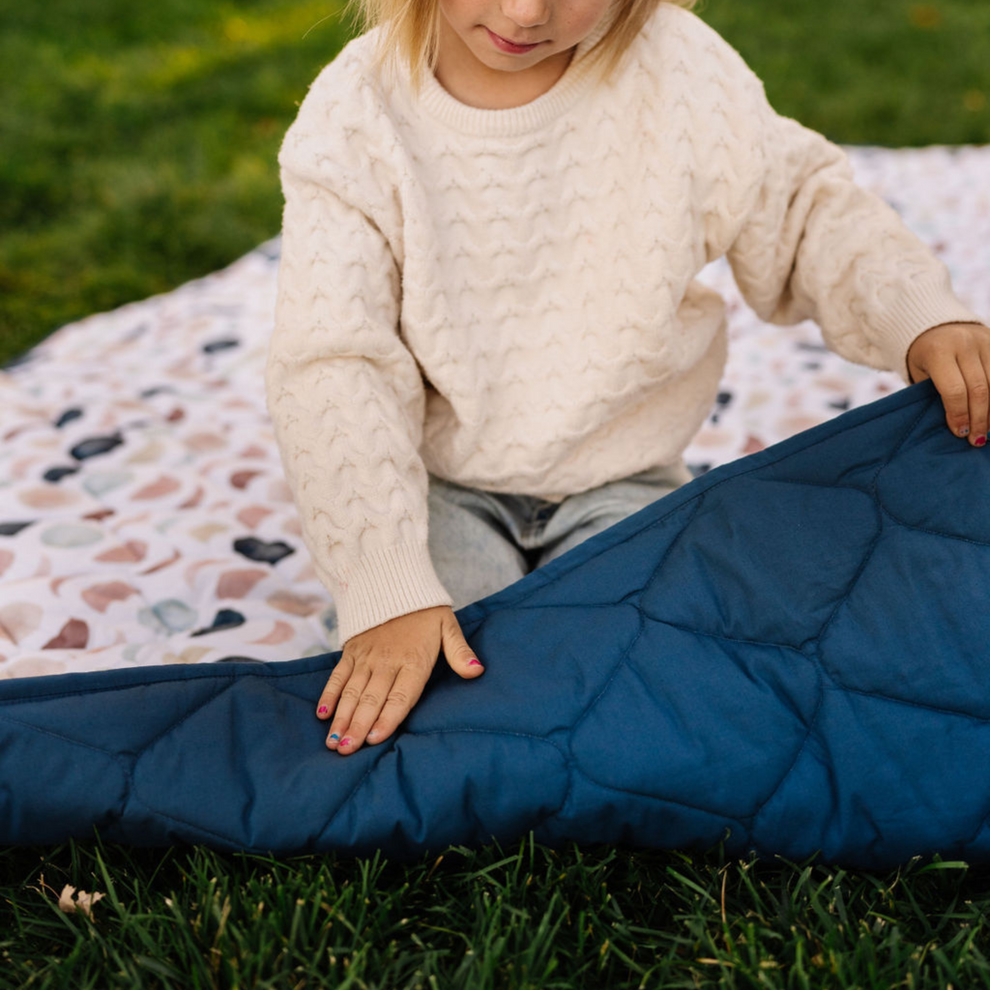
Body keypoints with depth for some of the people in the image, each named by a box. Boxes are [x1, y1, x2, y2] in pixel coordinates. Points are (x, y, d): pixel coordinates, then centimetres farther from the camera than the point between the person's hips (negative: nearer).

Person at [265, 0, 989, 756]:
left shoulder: (676, 65, -12)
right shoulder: (352, 118, -15)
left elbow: (803, 209, 3)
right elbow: (333, 370, -19)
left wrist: (917, 315, -17)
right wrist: (384, 593, -29)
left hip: (618, 478, 1)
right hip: (438, 481, 0)